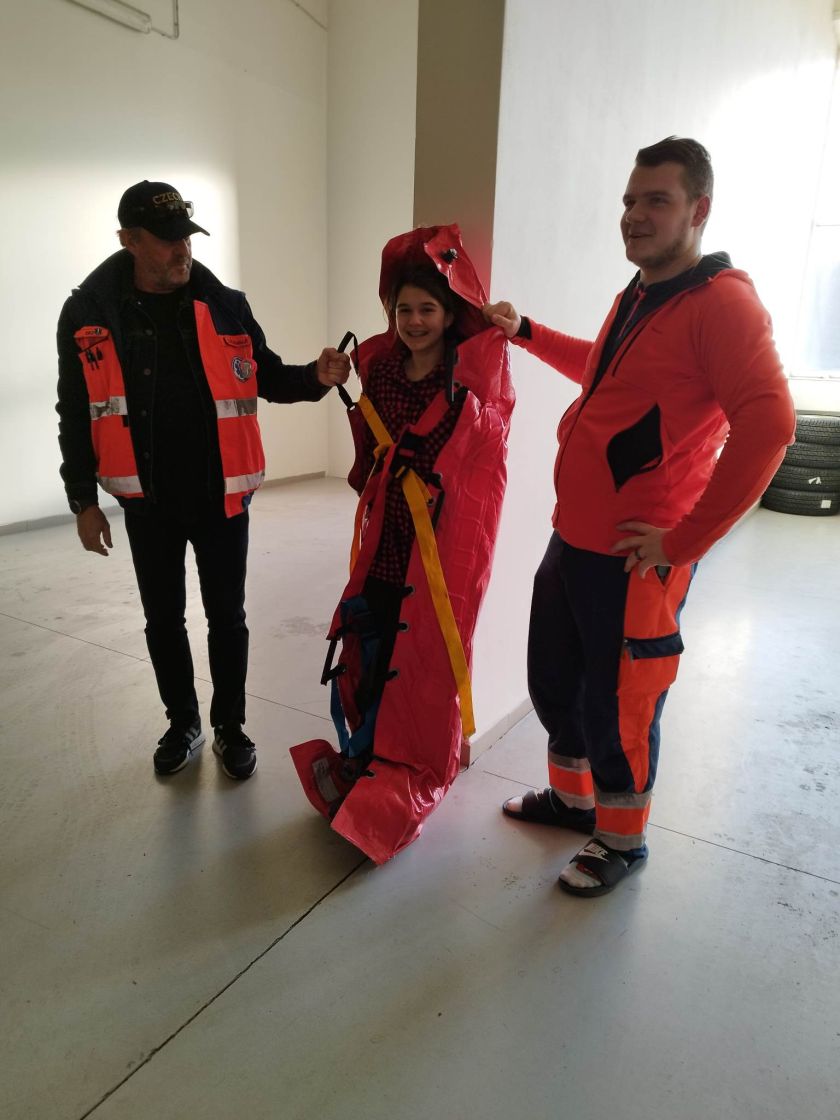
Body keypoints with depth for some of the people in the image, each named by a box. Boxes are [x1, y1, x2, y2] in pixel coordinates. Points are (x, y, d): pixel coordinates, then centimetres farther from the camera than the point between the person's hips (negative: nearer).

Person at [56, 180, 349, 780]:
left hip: (221, 495, 0)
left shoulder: (224, 305, -3)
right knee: (163, 619, 13)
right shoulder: (88, 312, -4)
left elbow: (266, 377, 6)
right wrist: (83, 500, 0)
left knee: (227, 617, 8)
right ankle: (182, 723, 34)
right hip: (148, 502, 1)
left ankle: (230, 727, 27)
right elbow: (76, 414, 1)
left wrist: (314, 378, -15)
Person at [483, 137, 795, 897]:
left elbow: (766, 426, -27)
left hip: (635, 558, -9)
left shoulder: (721, 302, -15)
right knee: (554, 682, 20)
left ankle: (621, 841, 32)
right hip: (572, 540, 9)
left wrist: (684, 541, -23)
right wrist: (526, 333, 26)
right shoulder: (635, 297, 14)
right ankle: (572, 799, 44)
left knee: (618, 706, 6)